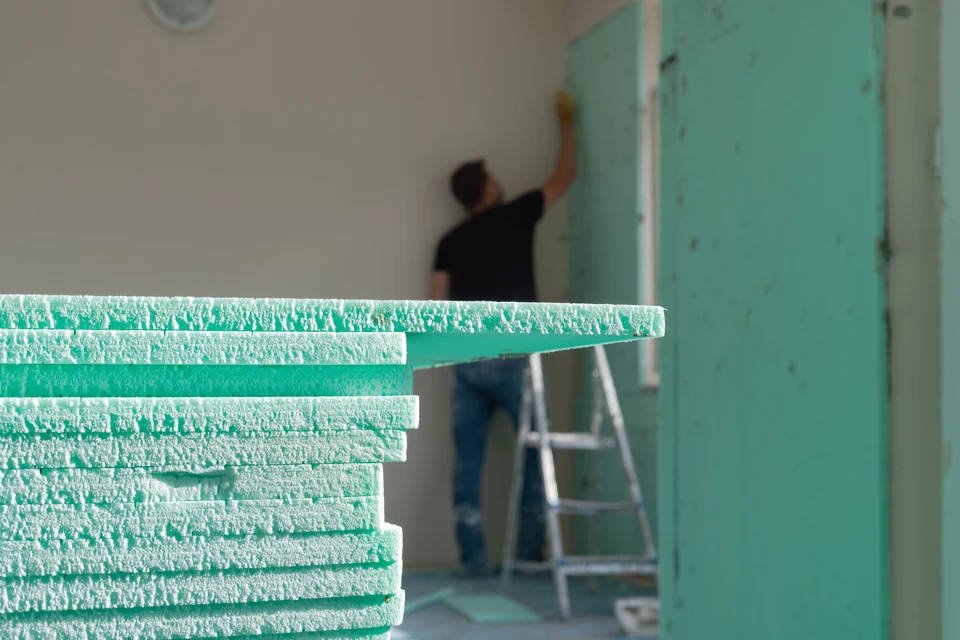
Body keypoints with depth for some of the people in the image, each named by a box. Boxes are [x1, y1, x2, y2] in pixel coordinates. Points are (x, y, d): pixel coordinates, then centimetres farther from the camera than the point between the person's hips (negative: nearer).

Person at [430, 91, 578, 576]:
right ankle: (529, 551, 5)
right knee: (536, 451, 7)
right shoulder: (516, 216, 3)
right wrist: (566, 123, 31)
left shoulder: (450, 242, 11)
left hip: (467, 361, 4)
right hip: (512, 358, -3)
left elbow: (437, 309, 6)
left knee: (467, 461, 4)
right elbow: (565, 175, 17)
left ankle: (472, 558, 4)